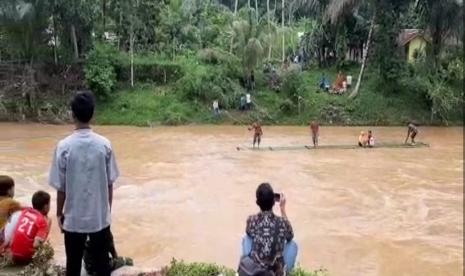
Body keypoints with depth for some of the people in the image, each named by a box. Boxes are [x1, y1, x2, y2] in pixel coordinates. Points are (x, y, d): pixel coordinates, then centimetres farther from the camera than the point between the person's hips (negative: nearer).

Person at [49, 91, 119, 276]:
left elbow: (61, 187, -8)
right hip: (100, 217, 1)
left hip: (73, 218, -1)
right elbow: (109, 184, -2)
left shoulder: (64, 146, -14)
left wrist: (59, 214, 7)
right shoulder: (104, 144, -9)